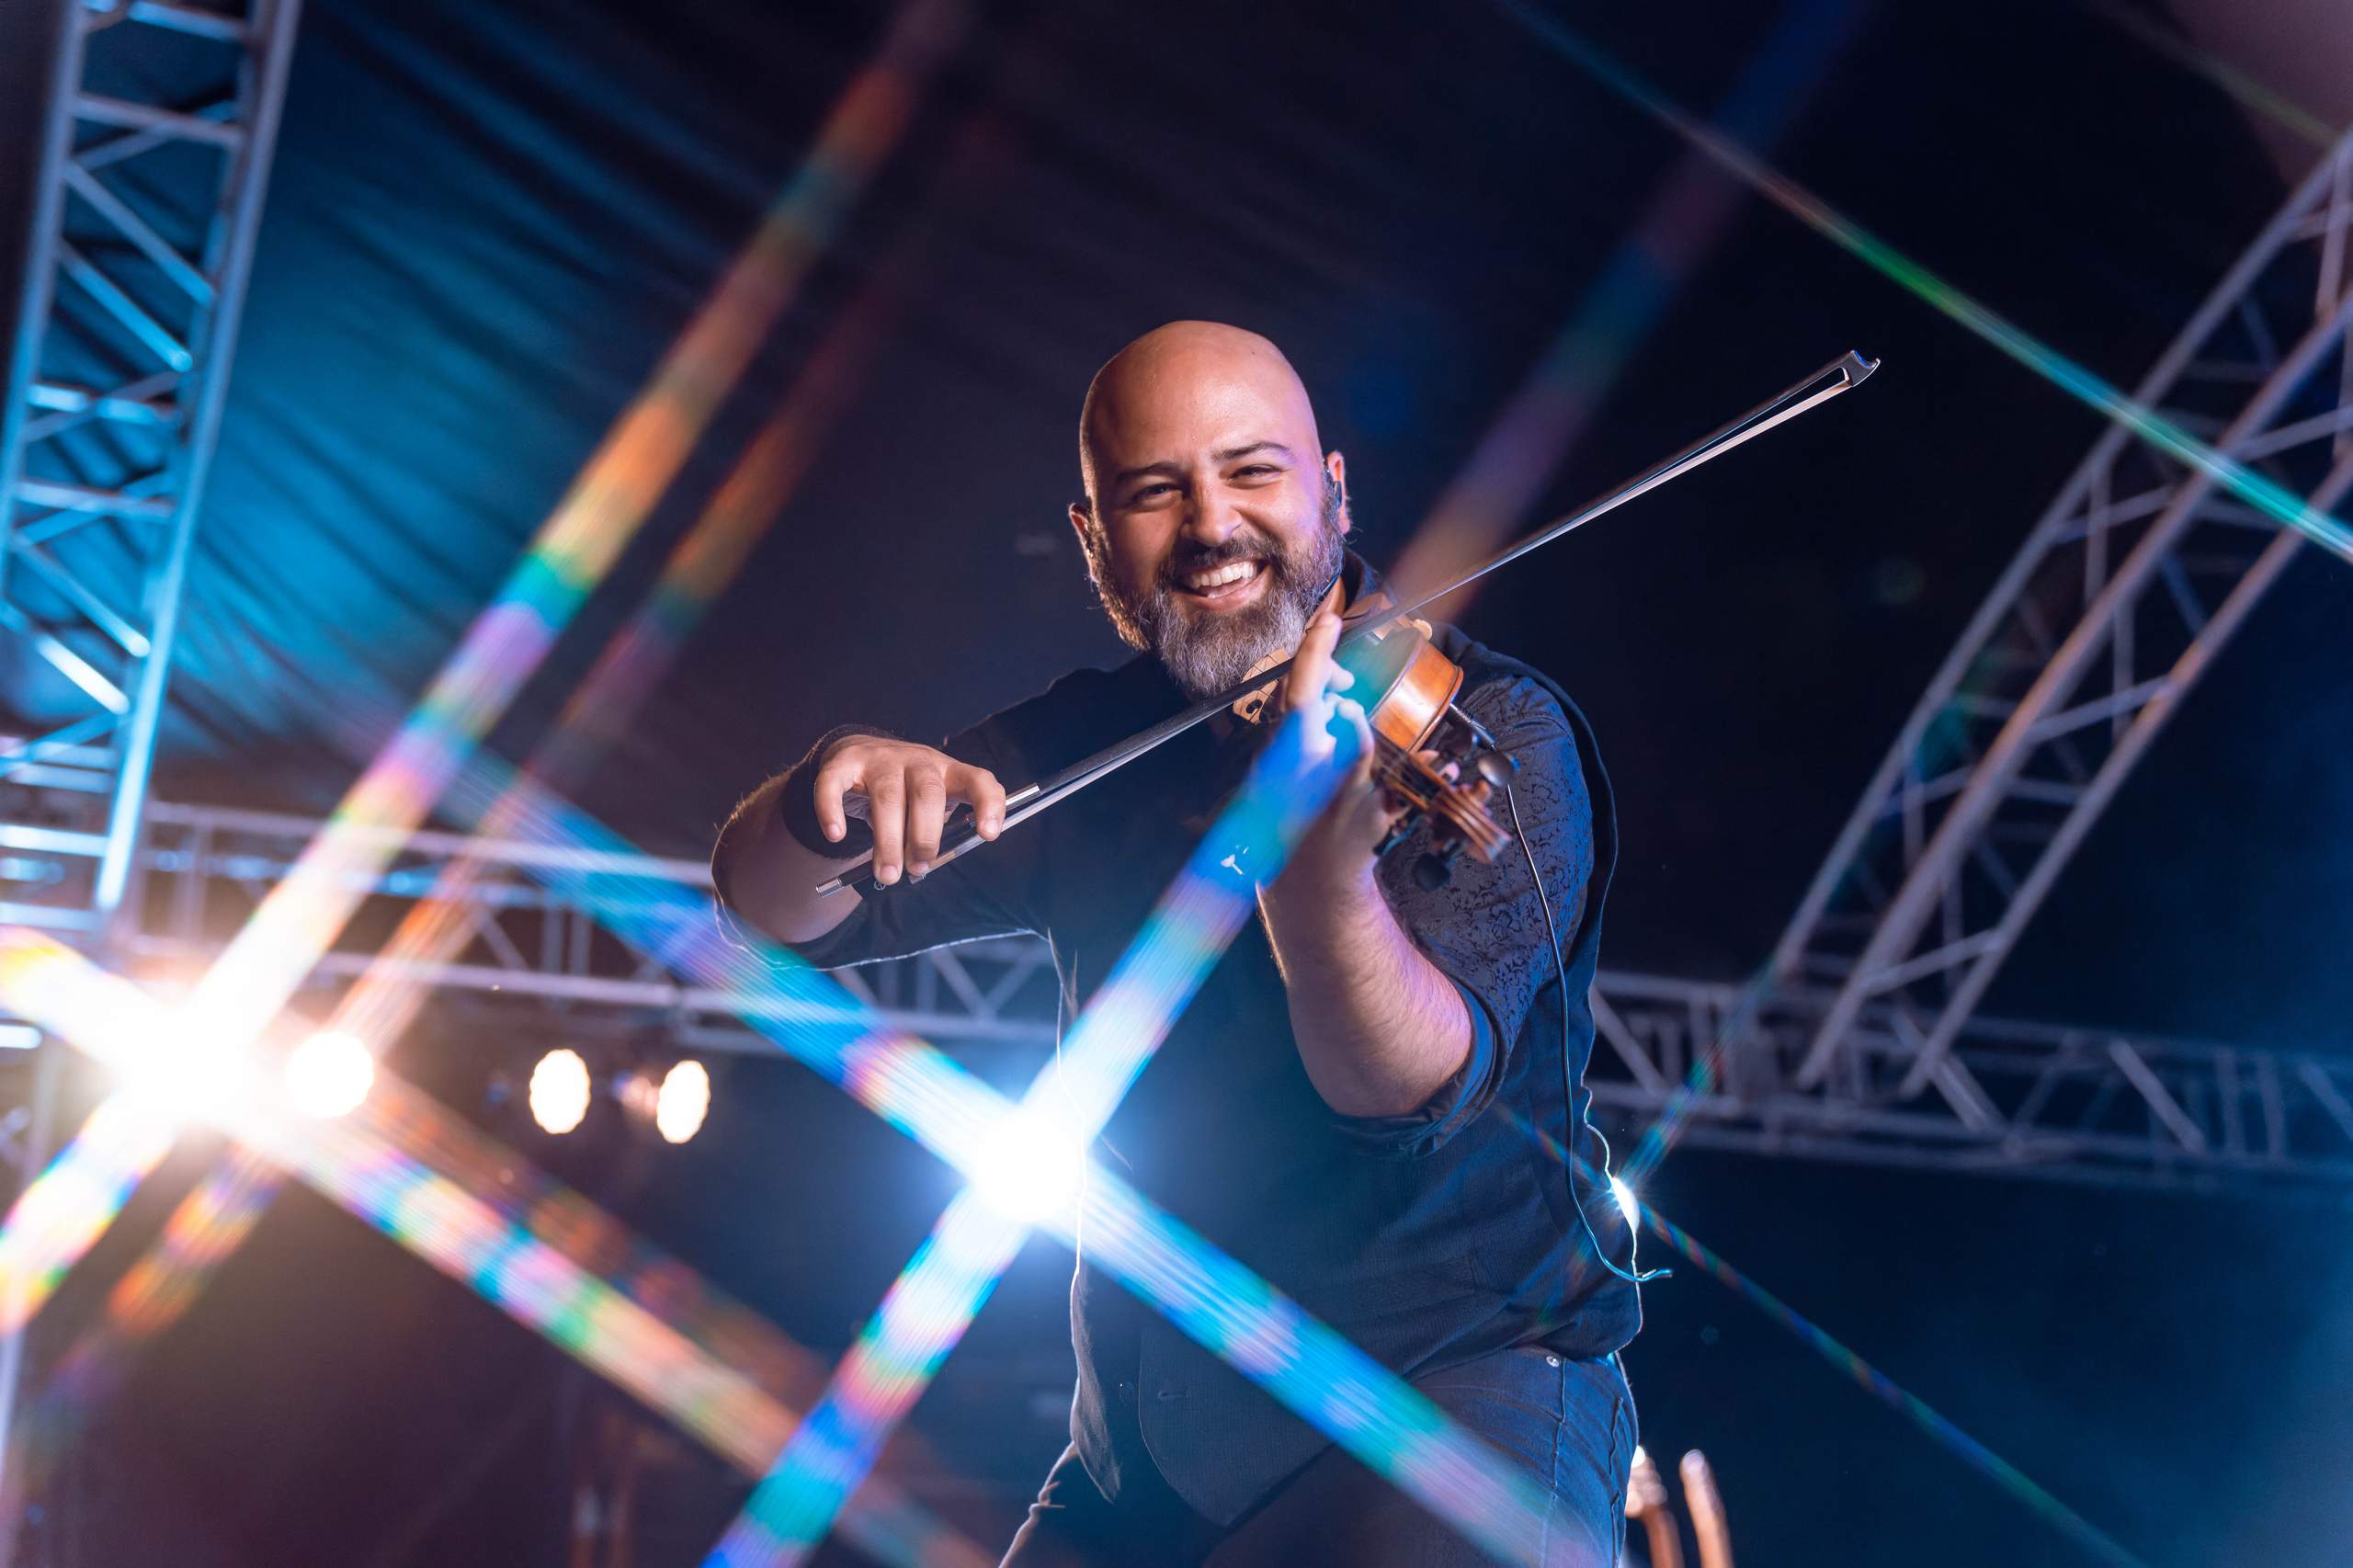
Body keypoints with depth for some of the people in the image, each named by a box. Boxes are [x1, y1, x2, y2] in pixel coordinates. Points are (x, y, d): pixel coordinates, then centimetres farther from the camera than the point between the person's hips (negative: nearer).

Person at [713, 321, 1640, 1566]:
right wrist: (832, 792, -19)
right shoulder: (1092, 747, 6)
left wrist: (1318, 872, -41)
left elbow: (1409, 1087, -22)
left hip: (1452, 1382, -5)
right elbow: (778, 907, 3)